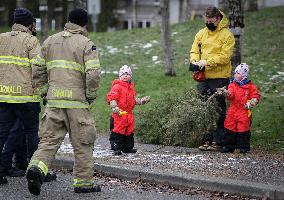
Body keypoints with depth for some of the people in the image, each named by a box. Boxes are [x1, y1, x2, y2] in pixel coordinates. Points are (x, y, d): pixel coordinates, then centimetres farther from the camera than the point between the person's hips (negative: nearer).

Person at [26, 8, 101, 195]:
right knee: (83, 144, 7)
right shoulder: (87, 45, -4)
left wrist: (42, 90, 20)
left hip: (53, 101, 4)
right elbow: (93, 74, -14)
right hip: (77, 102, -4)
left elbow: (37, 69, 13)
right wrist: (91, 96, -1)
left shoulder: (50, 41, 12)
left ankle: (37, 167, -18)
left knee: (49, 140, 6)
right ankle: (83, 182, 11)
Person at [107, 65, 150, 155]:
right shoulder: (117, 86, -8)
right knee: (118, 131, -9)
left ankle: (128, 147, 22)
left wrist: (142, 101, 18)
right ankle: (116, 148, -7)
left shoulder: (131, 87, 19)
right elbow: (111, 98, -15)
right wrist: (115, 108, -26)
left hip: (129, 113, 8)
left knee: (129, 131, 13)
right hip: (120, 114, -8)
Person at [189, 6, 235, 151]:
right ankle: (207, 140, 13)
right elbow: (194, 50, 12)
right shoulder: (201, 33, 13)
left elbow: (225, 57, -13)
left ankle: (217, 141, 2)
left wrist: (207, 62, -21)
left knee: (218, 111, -2)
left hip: (219, 78, -6)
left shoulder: (226, 35, -6)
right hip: (203, 78, 6)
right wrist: (195, 61, -9)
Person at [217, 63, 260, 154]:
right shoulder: (233, 85, 7)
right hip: (232, 111, 3)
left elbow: (256, 96, 3)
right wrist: (224, 92, -31)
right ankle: (228, 146, 11)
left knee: (243, 129, -2)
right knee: (230, 129, 2)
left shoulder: (250, 86, 1)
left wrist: (251, 103, -13)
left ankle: (244, 147, 8)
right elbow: (230, 94, -10)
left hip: (244, 111, -3)